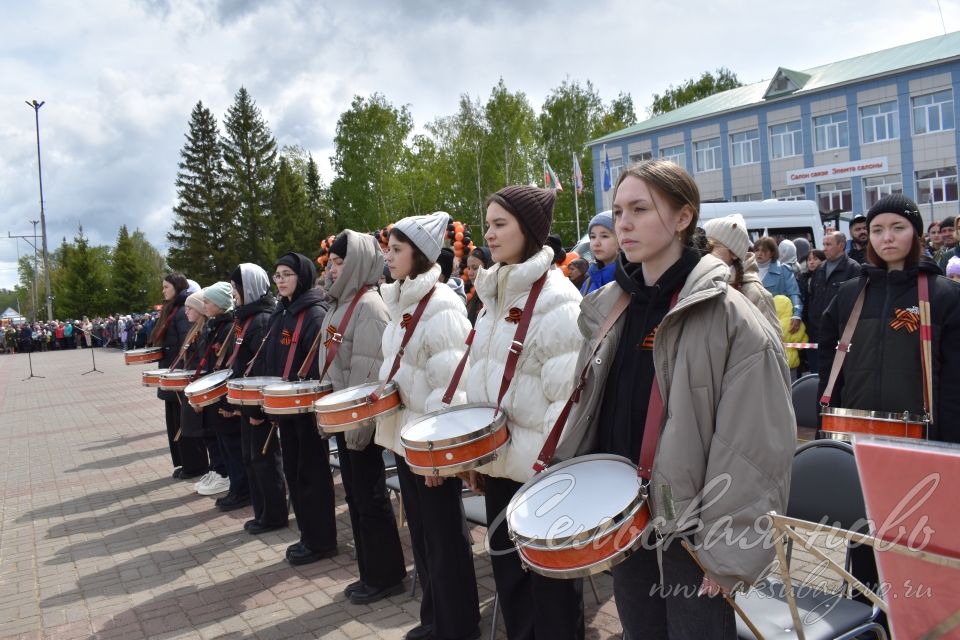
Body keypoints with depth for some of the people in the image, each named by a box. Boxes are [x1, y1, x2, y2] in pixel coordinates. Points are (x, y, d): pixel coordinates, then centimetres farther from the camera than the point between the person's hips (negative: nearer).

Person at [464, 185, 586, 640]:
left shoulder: (556, 302, -15)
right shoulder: (493, 294, 10)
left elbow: (570, 397, -19)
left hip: (543, 469, -7)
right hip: (500, 462, 8)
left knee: (550, 579, 8)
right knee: (507, 570, 19)